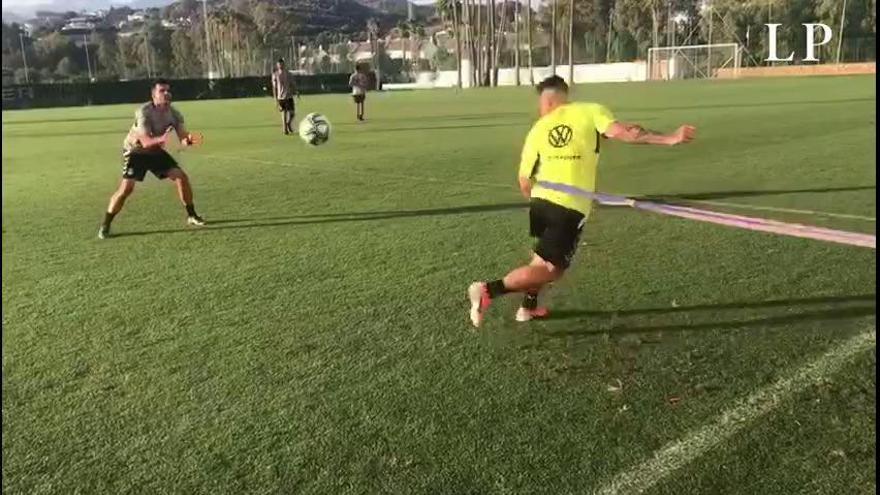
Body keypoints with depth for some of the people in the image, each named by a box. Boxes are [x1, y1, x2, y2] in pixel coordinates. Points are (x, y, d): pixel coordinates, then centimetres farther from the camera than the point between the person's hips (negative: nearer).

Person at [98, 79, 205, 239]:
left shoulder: (174, 114, -13)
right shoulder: (144, 112, -29)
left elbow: (183, 138, -21)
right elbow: (145, 142, -38)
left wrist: (188, 140, -45)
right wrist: (161, 138, -58)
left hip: (156, 150, 5)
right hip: (135, 151, -5)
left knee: (181, 177, -6)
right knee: (126, 188, -16)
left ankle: (191, 216, 9)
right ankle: (105, 225, -2)